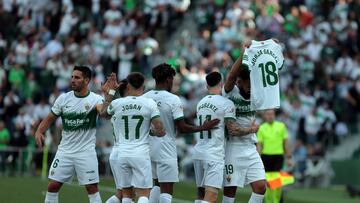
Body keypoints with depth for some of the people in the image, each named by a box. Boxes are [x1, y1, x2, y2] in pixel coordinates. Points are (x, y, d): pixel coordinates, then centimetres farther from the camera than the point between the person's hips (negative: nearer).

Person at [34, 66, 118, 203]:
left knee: (92, 188, -1)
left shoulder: (95, 99, -8)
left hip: (86, 152, -3)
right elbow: (50, 119, 9)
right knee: (52, 186, 1)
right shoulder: (64, 98, 2)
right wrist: (39, 131, -10)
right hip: (65, 150, 3)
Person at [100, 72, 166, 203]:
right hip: (141, 154, -2)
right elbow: (161, 132, -7)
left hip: (120, 154, 2)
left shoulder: (116, 104, -1)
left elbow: (103, 113, 23)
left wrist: (108, 94, 34)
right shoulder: (150, 104, -4)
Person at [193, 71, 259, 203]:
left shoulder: (200, 103, 13)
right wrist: (251, 129, 3)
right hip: (214, 155, -7)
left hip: (198, 152, 7)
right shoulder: (226, 104, -9)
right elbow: (233, 130, -12)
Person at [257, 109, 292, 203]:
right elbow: (259, 145, 3)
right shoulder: (261, 128, 4)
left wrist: (289, 157, 5)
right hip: (266, 156, 0)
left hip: (278, 156, 0)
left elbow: (285, 143, 8)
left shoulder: (281, 126, 5)